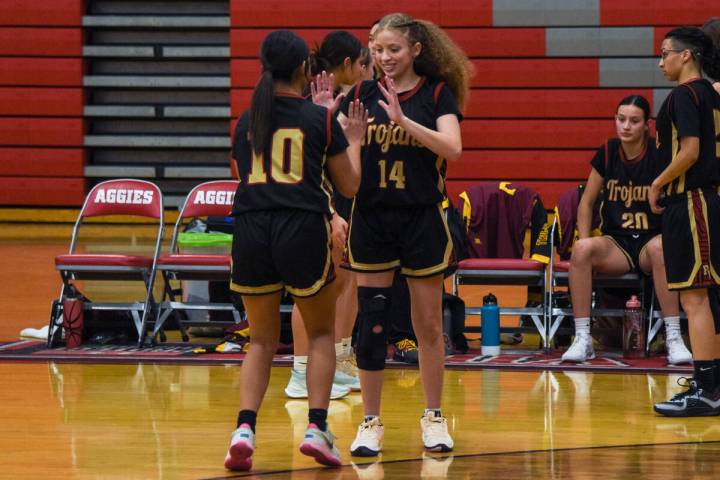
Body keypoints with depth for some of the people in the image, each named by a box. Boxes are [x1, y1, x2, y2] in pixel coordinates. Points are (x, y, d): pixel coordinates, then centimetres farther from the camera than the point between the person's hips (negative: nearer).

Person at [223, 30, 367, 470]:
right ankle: (317, 427, 1)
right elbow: (350, 185, 10)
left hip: (251, 231, 3)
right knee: (321, 333, 17)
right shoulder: (320, 119, 3)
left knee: (262, 340, 14)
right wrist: (354, 140, 26)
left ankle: (245, 429, -6)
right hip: (302, 231, -3)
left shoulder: (247, 121, 12)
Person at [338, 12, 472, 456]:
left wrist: (403, 119, -27)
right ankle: (371, 423, 11)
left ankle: (433, 417, 19)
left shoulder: (437, 93, -3)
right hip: (371, 220, 2)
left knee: (429, 325, 6)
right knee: (371, 323, 2)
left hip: (422, 219, -2)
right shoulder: (362, 94, 3)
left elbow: (453, 147, -18)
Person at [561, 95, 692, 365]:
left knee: (660, 248, -39)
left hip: (652, 239, -3)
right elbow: (587, 203, 12)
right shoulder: (607, 153, 3)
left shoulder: (660, 153, -6)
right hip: (616, 242, 3)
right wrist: (586, 243, -1)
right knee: (581, 250, -30)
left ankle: (673, 338, -32)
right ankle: (582, 339, -26)